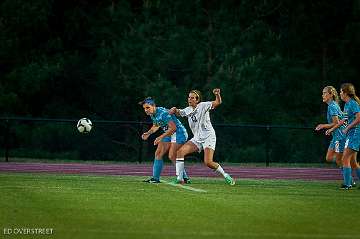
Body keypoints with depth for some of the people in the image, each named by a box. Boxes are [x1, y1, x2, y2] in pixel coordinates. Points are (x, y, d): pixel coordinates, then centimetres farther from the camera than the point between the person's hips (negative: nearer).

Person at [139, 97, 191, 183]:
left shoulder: (163, 113, -26)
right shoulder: (152, 114, 3)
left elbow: (173, 128, -30)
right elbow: (156, 126, 24)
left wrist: (161, 137, -30)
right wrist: (148, 133, 9)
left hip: (179, 133, -10)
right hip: (169, 134, 10)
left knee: (172, 156, -18)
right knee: (158, 154, 5)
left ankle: (185, 178, -10)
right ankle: (155, 178, 11)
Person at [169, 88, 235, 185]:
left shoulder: (203, 106, -9)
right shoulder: (188, 110, 9)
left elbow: (218, 102, -20)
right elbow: (179, 112, 29)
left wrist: (217, 94, -42)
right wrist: (174, 110, 5)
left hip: (208, 137, -7)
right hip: (197, 139, 7)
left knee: (208, 163, -20)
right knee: (180, 152, -11)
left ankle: (226, 176, 1)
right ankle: (179, 178, -8)